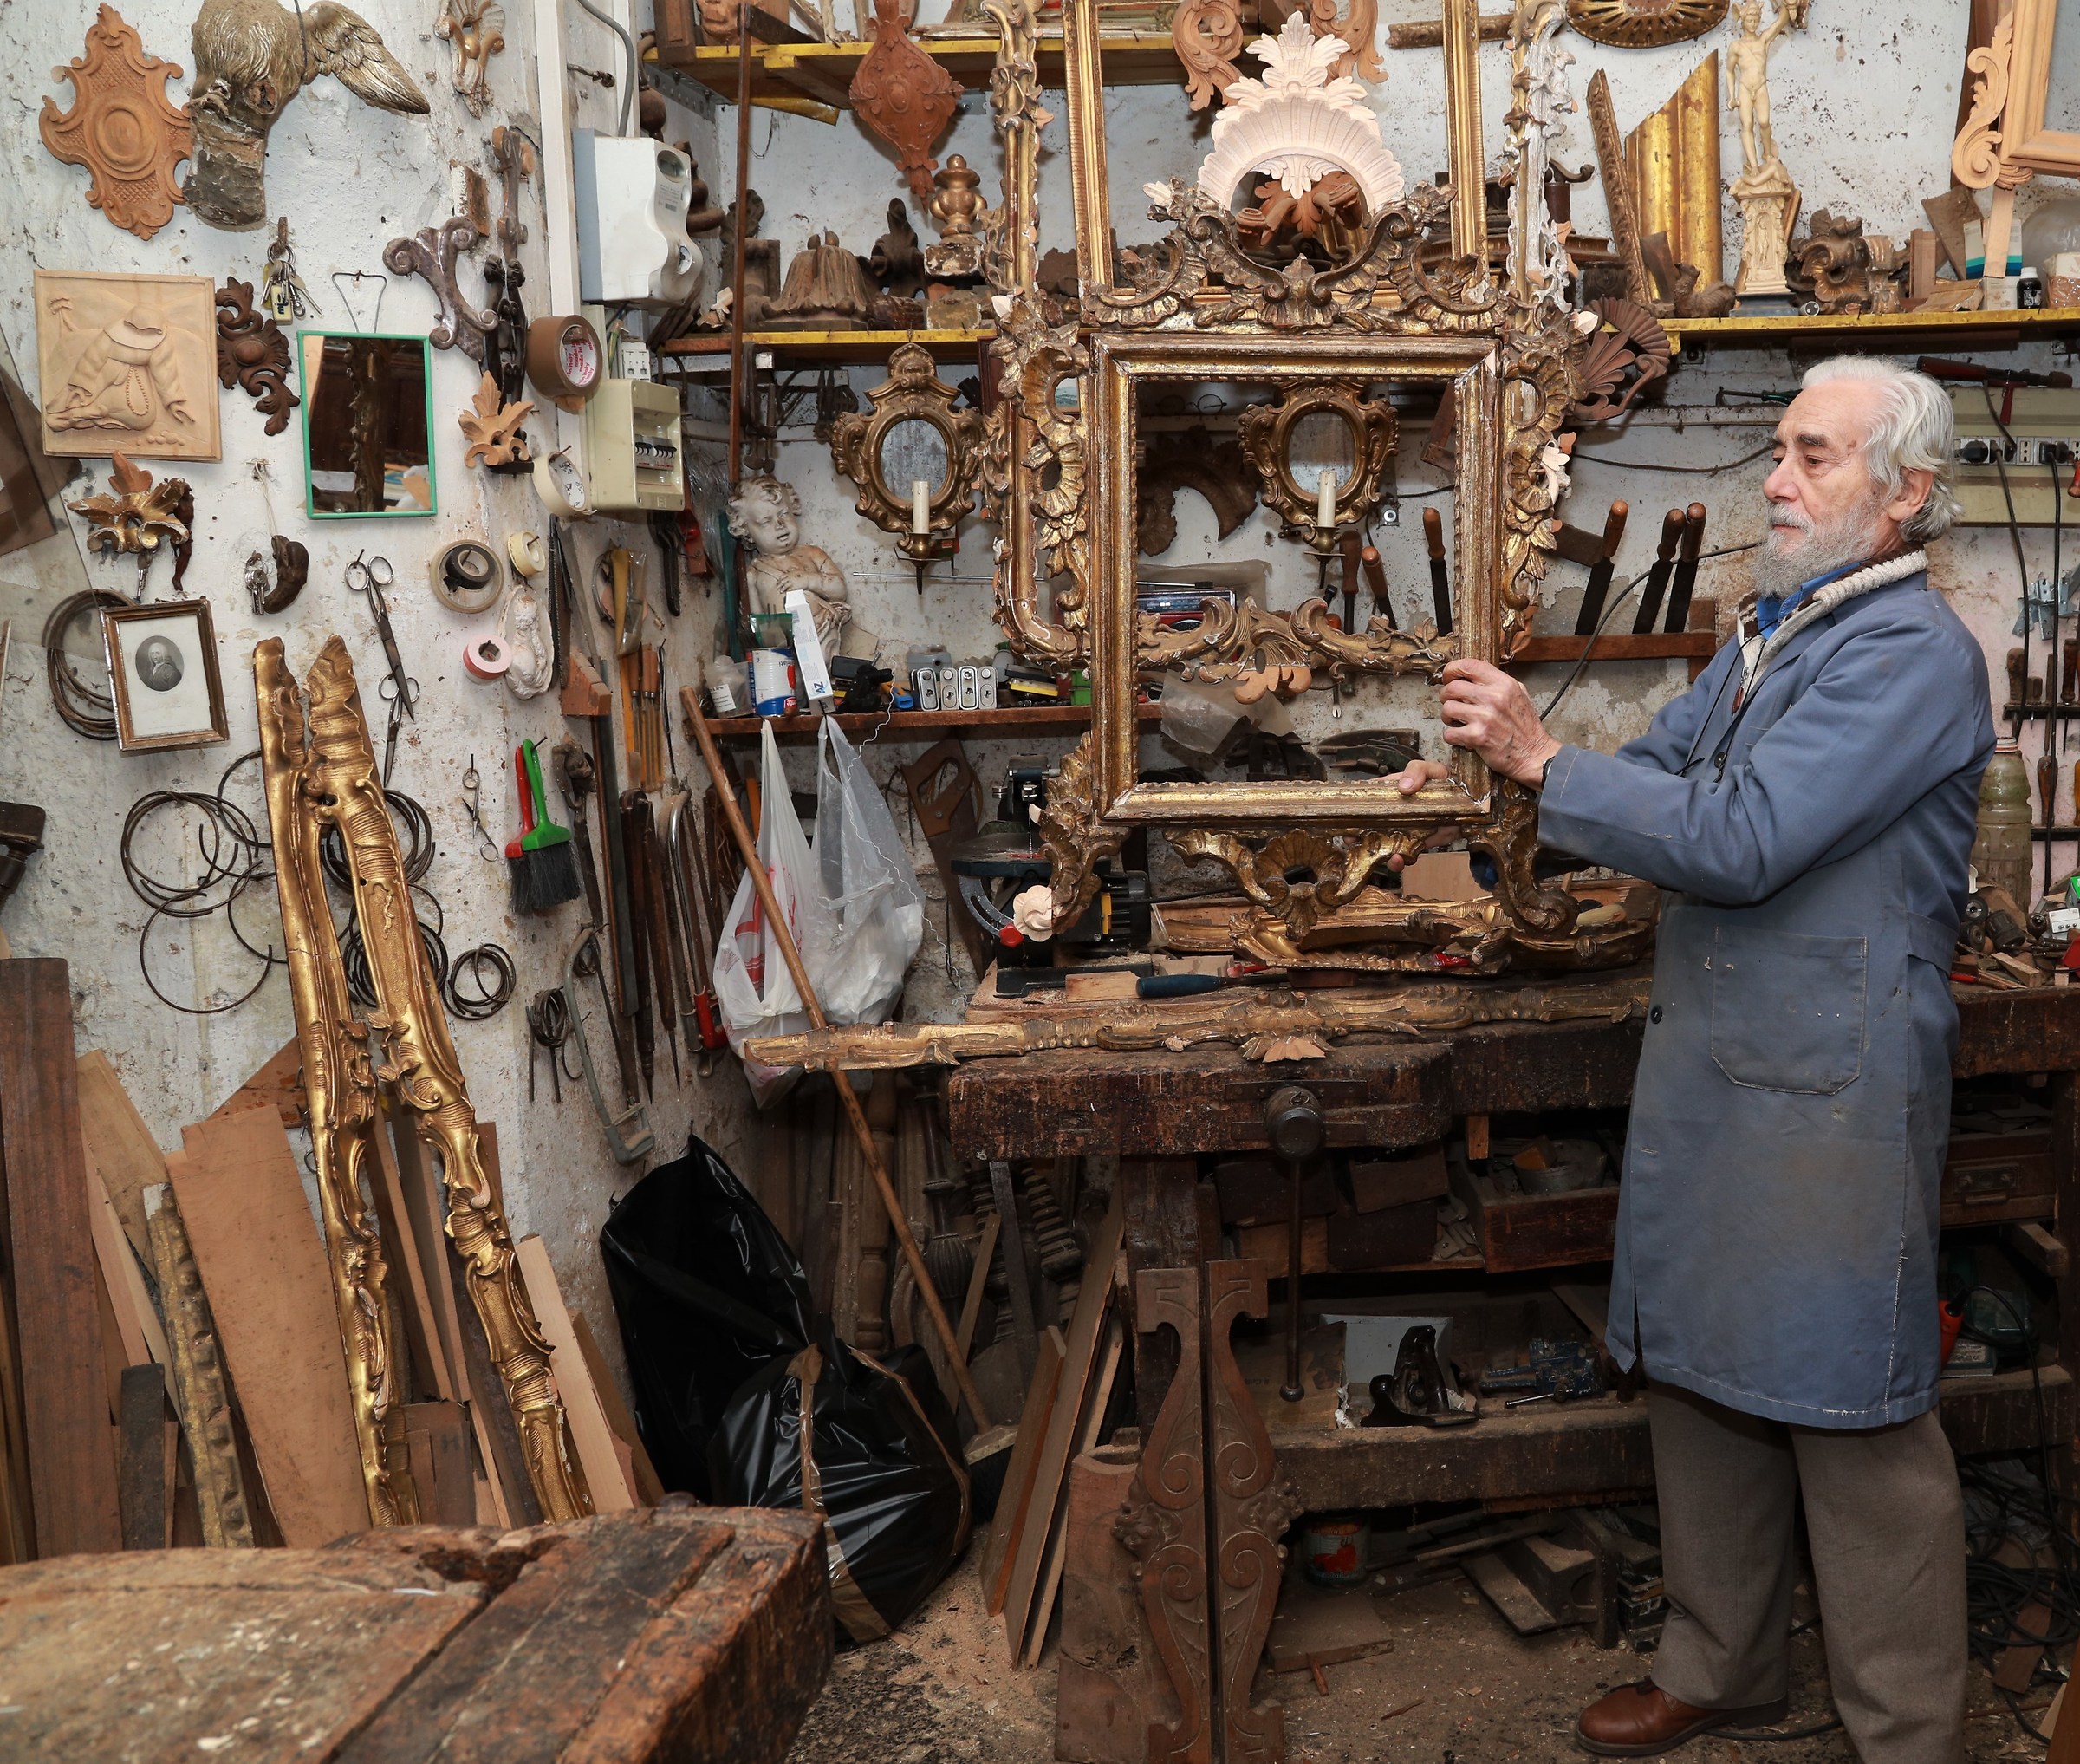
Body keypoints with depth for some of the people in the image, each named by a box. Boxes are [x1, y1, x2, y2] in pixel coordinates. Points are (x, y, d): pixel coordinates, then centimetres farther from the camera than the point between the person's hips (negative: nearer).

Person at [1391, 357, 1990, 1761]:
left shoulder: (1911, 654, -16)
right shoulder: (1778, 634, 14)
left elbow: (1738, 841, -24)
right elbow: (1657, 775, 18)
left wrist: (1544, 759, -19)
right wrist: (1498, 773, 4)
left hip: (1831, 1088, -9)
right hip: (1710, 1065, 9)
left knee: (1853, 1419, 3)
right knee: (1705, 1380, 17)